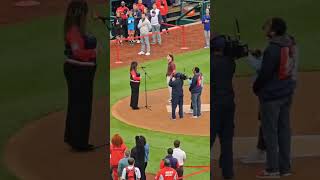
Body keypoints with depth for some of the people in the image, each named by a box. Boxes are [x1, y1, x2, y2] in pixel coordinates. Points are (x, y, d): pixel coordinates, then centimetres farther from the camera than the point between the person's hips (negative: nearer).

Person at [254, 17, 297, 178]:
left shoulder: (272, 50, -22)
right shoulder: (288, 44, 3)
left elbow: (265, 73, -17)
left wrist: (256, 87, 0)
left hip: (271, 94, -8)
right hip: (286, 92, 8)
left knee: (270, 131, -1)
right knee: (284, 129, 12)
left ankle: (272, 169, 1)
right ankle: (285, 167, 16)